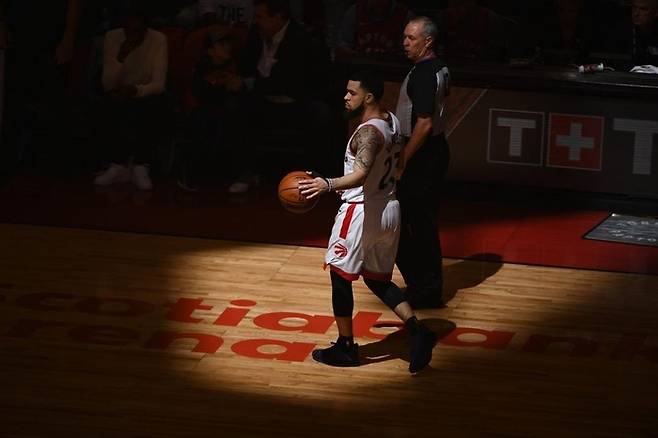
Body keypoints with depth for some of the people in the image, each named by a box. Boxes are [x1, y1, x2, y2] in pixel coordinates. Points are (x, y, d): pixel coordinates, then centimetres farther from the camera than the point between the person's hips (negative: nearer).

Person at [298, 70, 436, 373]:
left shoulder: (368, 132, -23)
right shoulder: (391, 121, 6)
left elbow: (361, 174, -38)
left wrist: (328, 185, -54)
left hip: (362, 212, -9)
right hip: (389, 209, 9)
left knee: (340, 277, 7)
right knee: (378, 280, 18)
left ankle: (346, 347, 15)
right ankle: (417, 331, 2)